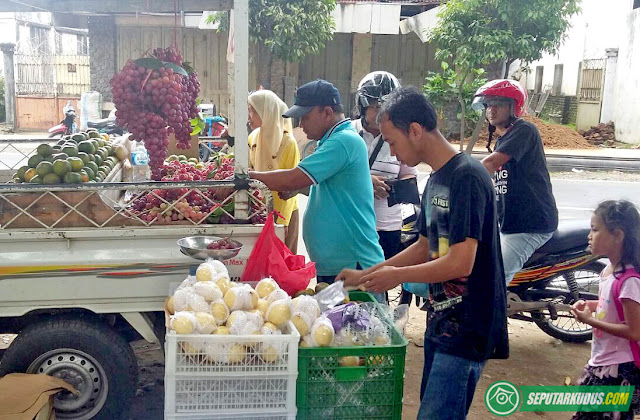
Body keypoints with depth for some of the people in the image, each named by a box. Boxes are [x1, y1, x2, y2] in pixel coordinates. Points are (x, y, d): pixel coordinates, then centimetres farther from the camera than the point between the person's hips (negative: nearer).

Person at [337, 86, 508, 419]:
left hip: (468, 326, -9)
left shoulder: (466, 176, -19)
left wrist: (397, 276, -11)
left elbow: (460, 263, -24)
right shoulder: (436, 180, 10)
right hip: (441, 319, 9)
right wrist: (364, 276, 14)